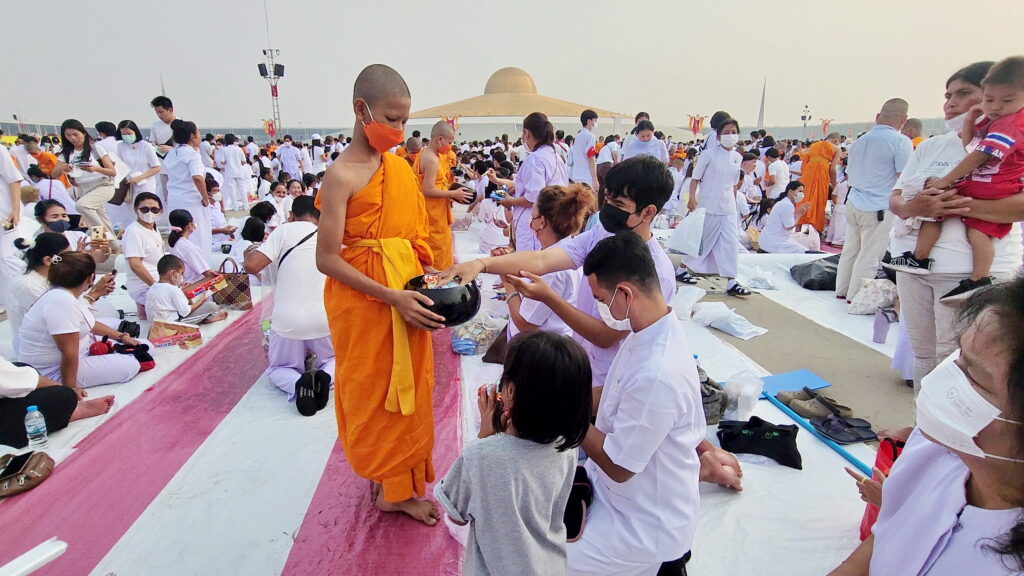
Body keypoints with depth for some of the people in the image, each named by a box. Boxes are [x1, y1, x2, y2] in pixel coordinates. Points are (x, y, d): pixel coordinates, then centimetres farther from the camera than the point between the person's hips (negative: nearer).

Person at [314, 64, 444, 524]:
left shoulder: (401, 166, 6)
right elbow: (327, 259, -18)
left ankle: (401, 482, 36)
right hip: (364, 304, -7)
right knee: (376, 393, 9)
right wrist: (392, 297, -23)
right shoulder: (342, 175, -15)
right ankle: (393, 487, 28)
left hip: (407, 299, 7)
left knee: (410, 390, 16)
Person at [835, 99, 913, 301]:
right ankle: (855, 297, 6)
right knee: (870, 256, 1)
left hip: (854, 203, 7)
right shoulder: (901, 142, -10)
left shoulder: (860, 141, 11)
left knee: (850, 250, 13)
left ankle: (841, 290, 20)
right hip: (879, 208, -7)